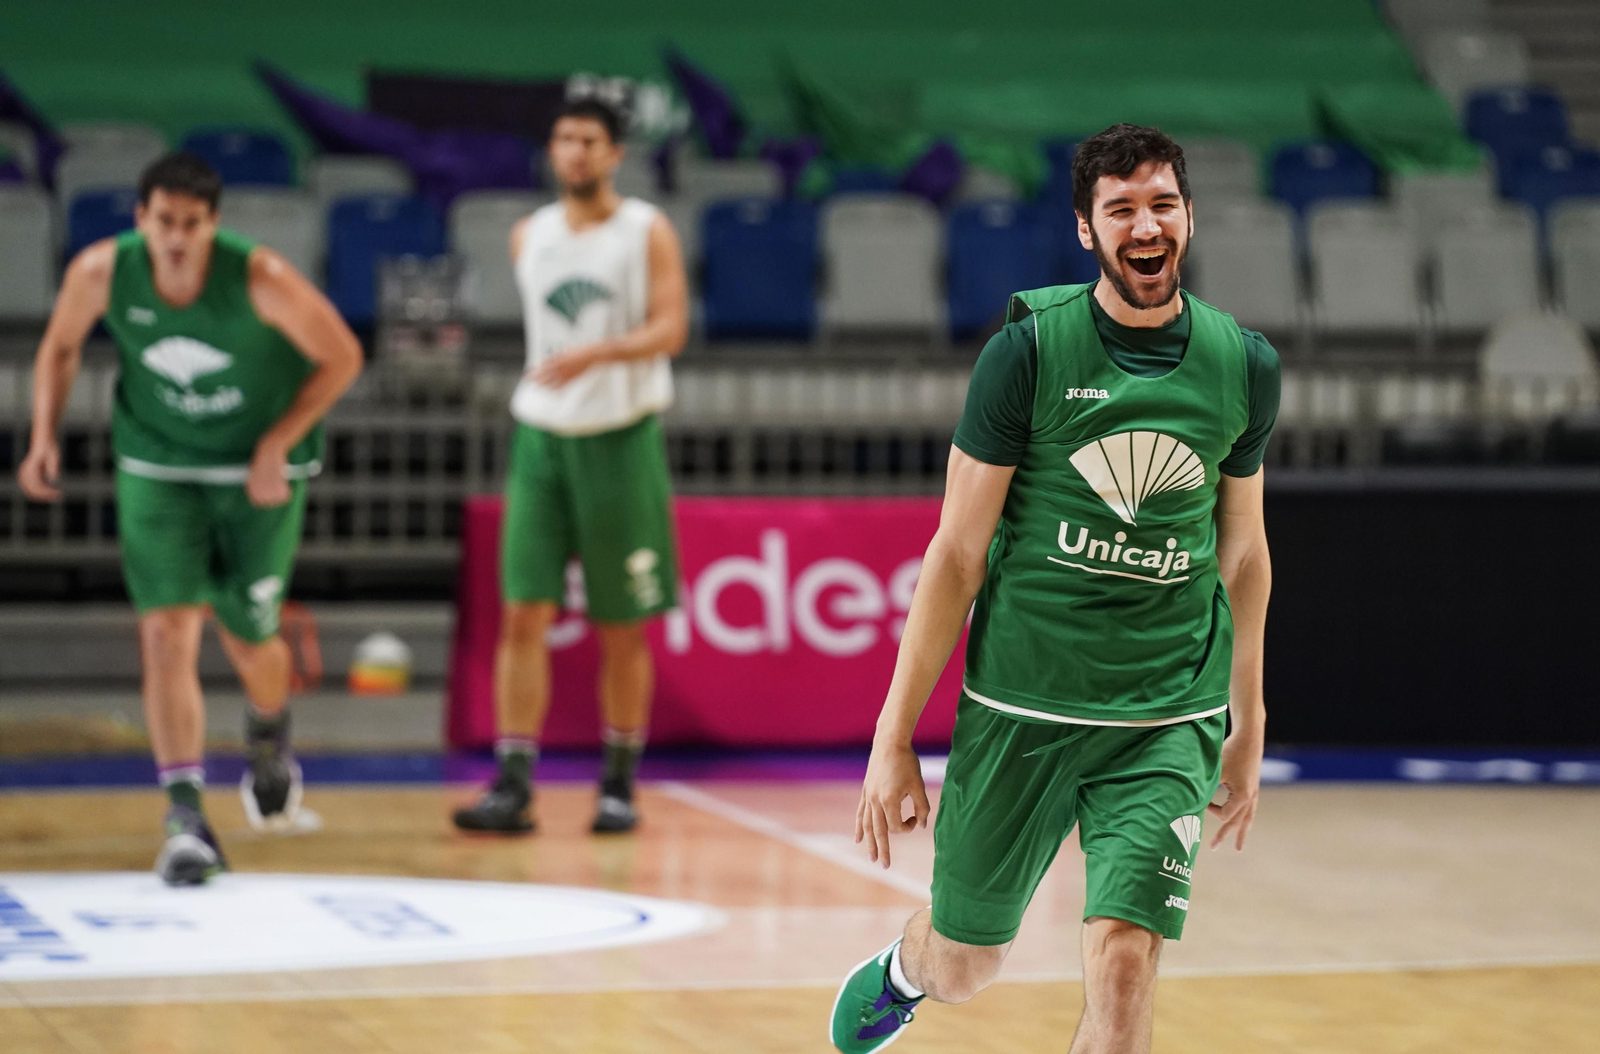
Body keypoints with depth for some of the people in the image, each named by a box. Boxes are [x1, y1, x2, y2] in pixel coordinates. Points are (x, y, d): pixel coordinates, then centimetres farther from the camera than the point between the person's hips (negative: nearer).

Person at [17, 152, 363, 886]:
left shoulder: (261, 277, -25)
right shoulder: (102, 272, -18)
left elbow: (341, 357, -12)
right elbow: (61, 346, 4)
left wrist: (277, 445, -16)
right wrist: (44, 436, -8)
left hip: (258, 470, -1)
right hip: (157, 467, 1)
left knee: (247, 639, 8)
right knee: (167, 632, -13)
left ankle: (268, 738, 45)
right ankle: (185, 818, -12)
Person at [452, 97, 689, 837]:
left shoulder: (648, 232, -2)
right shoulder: (528, 237, 9)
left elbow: (670, 329, -14)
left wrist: (598, 353, -27)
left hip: (622, 441, -3)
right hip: (542, 440, 3)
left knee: (624, 629, 4)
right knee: (524, 613, -7)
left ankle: (618, 786, 15)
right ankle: (513, 787, -9)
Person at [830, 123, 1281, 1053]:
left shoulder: (1245, 365, 2)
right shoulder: (1030, 350, -8)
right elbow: (958, 552, -4)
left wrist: (1248, 728, 19)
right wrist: (894, 738, -6)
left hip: (1170, 717, 1)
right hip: (1019, 705, -1)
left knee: (1124, 959, -16)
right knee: (965, 962, 14)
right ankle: (902, 970, 52)